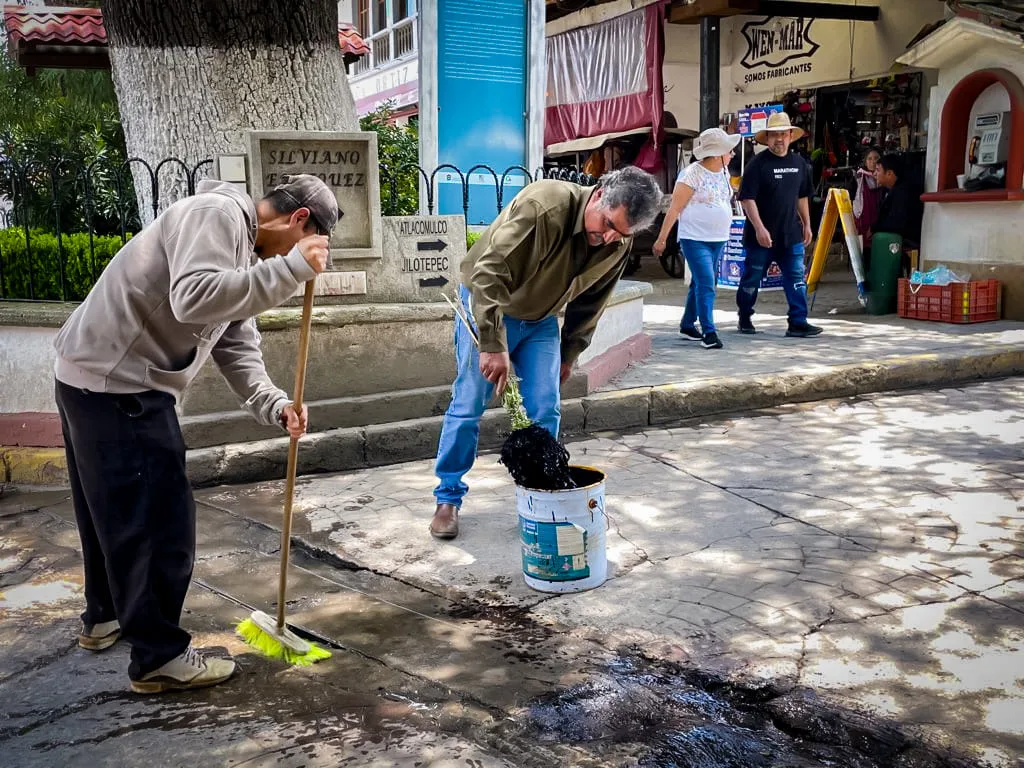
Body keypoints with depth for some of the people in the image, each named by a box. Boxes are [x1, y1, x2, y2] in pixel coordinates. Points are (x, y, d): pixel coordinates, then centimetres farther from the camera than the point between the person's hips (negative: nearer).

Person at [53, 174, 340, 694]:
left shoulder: (242, 246, 16)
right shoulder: (217, 213, -14)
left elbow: (237, 349, 13)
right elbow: (194, 298, -32)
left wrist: (276, 406, -2)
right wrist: (292, 269, -28)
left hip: (97, 380, 11)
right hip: (115, 385, -11)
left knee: (112, 509, 24)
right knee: (159, 519, -4)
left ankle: (104, 617, 42)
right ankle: (159, 657, 7)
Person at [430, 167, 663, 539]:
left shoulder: (618, 246, -13)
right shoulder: (544, 205, -34)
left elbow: (589, 303, 3)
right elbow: (489, 272, -36)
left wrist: (569, 355, 9)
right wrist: (493, 346, -39)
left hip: (541, 320, 5)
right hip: (487, 305, -5)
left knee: (544, 411, -1)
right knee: (468, 406, -2)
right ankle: (448, 498, 11)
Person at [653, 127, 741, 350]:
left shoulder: (724, 172, 9)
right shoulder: (692, 174, -14)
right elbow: (674, 208, -13)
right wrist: (662, 239, -14)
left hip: (718, 239, 7)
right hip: (695, 239, -7)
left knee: (699, 283, 15)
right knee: (706, 284, -13)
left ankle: (687, 325, 26)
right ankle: (709, 333, -11)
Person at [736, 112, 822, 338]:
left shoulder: (799, 163, 9)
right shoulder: (758, 163, -9)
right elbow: (747, 198, -15)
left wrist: (806, 224, 17)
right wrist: (759, 228, -22)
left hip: (791, 234, 5)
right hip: (761, 235, -5)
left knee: (796, 278, -1)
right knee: (752, 278, 8)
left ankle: (798, 322, 0)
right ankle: (744, 319, 24)